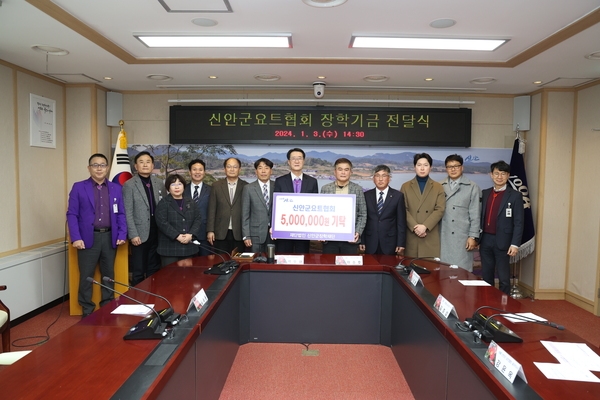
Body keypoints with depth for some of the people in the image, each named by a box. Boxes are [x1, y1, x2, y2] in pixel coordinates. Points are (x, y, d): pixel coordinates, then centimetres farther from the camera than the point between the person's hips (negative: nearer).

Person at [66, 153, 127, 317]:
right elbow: (72, 214, -3)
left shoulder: (116, 188, 9)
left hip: (110, 238, 3)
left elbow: (121, 214, 8)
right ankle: (87, 311, 18)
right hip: (88, 238, -2)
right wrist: (76, 238, -12)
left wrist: (122, 235, -3)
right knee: (86, 276, 5)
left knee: (109, 275, 12)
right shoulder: (79, 187, 1)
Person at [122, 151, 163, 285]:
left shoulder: (159, 183, 8)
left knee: (154, 269, 13)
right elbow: (127, 213, -9)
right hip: (140, 234, -4)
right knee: (138, 272, 5)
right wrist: (133, 235, -14)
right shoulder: (129, 185, -6)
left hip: (157, 233, 4)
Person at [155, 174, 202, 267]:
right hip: (170, 248, -4)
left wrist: (191, 235, -10)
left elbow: (197, 220, 7)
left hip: (189, 247, 4)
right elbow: (162, 222, -11)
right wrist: (177, 236, -17)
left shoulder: (190, 202, 14)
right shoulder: (163, 203, 0)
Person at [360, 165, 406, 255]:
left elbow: (401, 222, 0)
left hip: (390, 244, -1)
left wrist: (401, 244, -4)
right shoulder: (366, 195, 5)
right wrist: (361, 241, 0)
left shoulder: (398, 196, 2)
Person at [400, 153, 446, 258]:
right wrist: (415, 227, -13)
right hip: (411, 235, 0)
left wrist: (425, 226, -13)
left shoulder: (438, 187, 10)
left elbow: (440, 210, -1)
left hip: (431, 236, 0)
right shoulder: (405, 186, 9)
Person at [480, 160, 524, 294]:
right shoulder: (485, 193, 10)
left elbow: (518, 223, -8)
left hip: (502, 241, -5)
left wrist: (515, 244, -14)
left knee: (504, 278, 3)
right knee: (487, 276, 13)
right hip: (485, 240, 5)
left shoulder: (515, 196, -4)